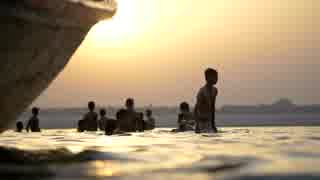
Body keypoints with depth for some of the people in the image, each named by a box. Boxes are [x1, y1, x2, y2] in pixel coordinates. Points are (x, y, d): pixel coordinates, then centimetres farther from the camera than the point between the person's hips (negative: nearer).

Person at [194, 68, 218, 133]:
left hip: (209, 121, 7)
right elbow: (196, 108, -21)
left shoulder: (214, 90, 7)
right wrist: (197, 125, -29)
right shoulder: (202, 91, -18)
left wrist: (213, 123, 15)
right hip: (201, 121, -7)